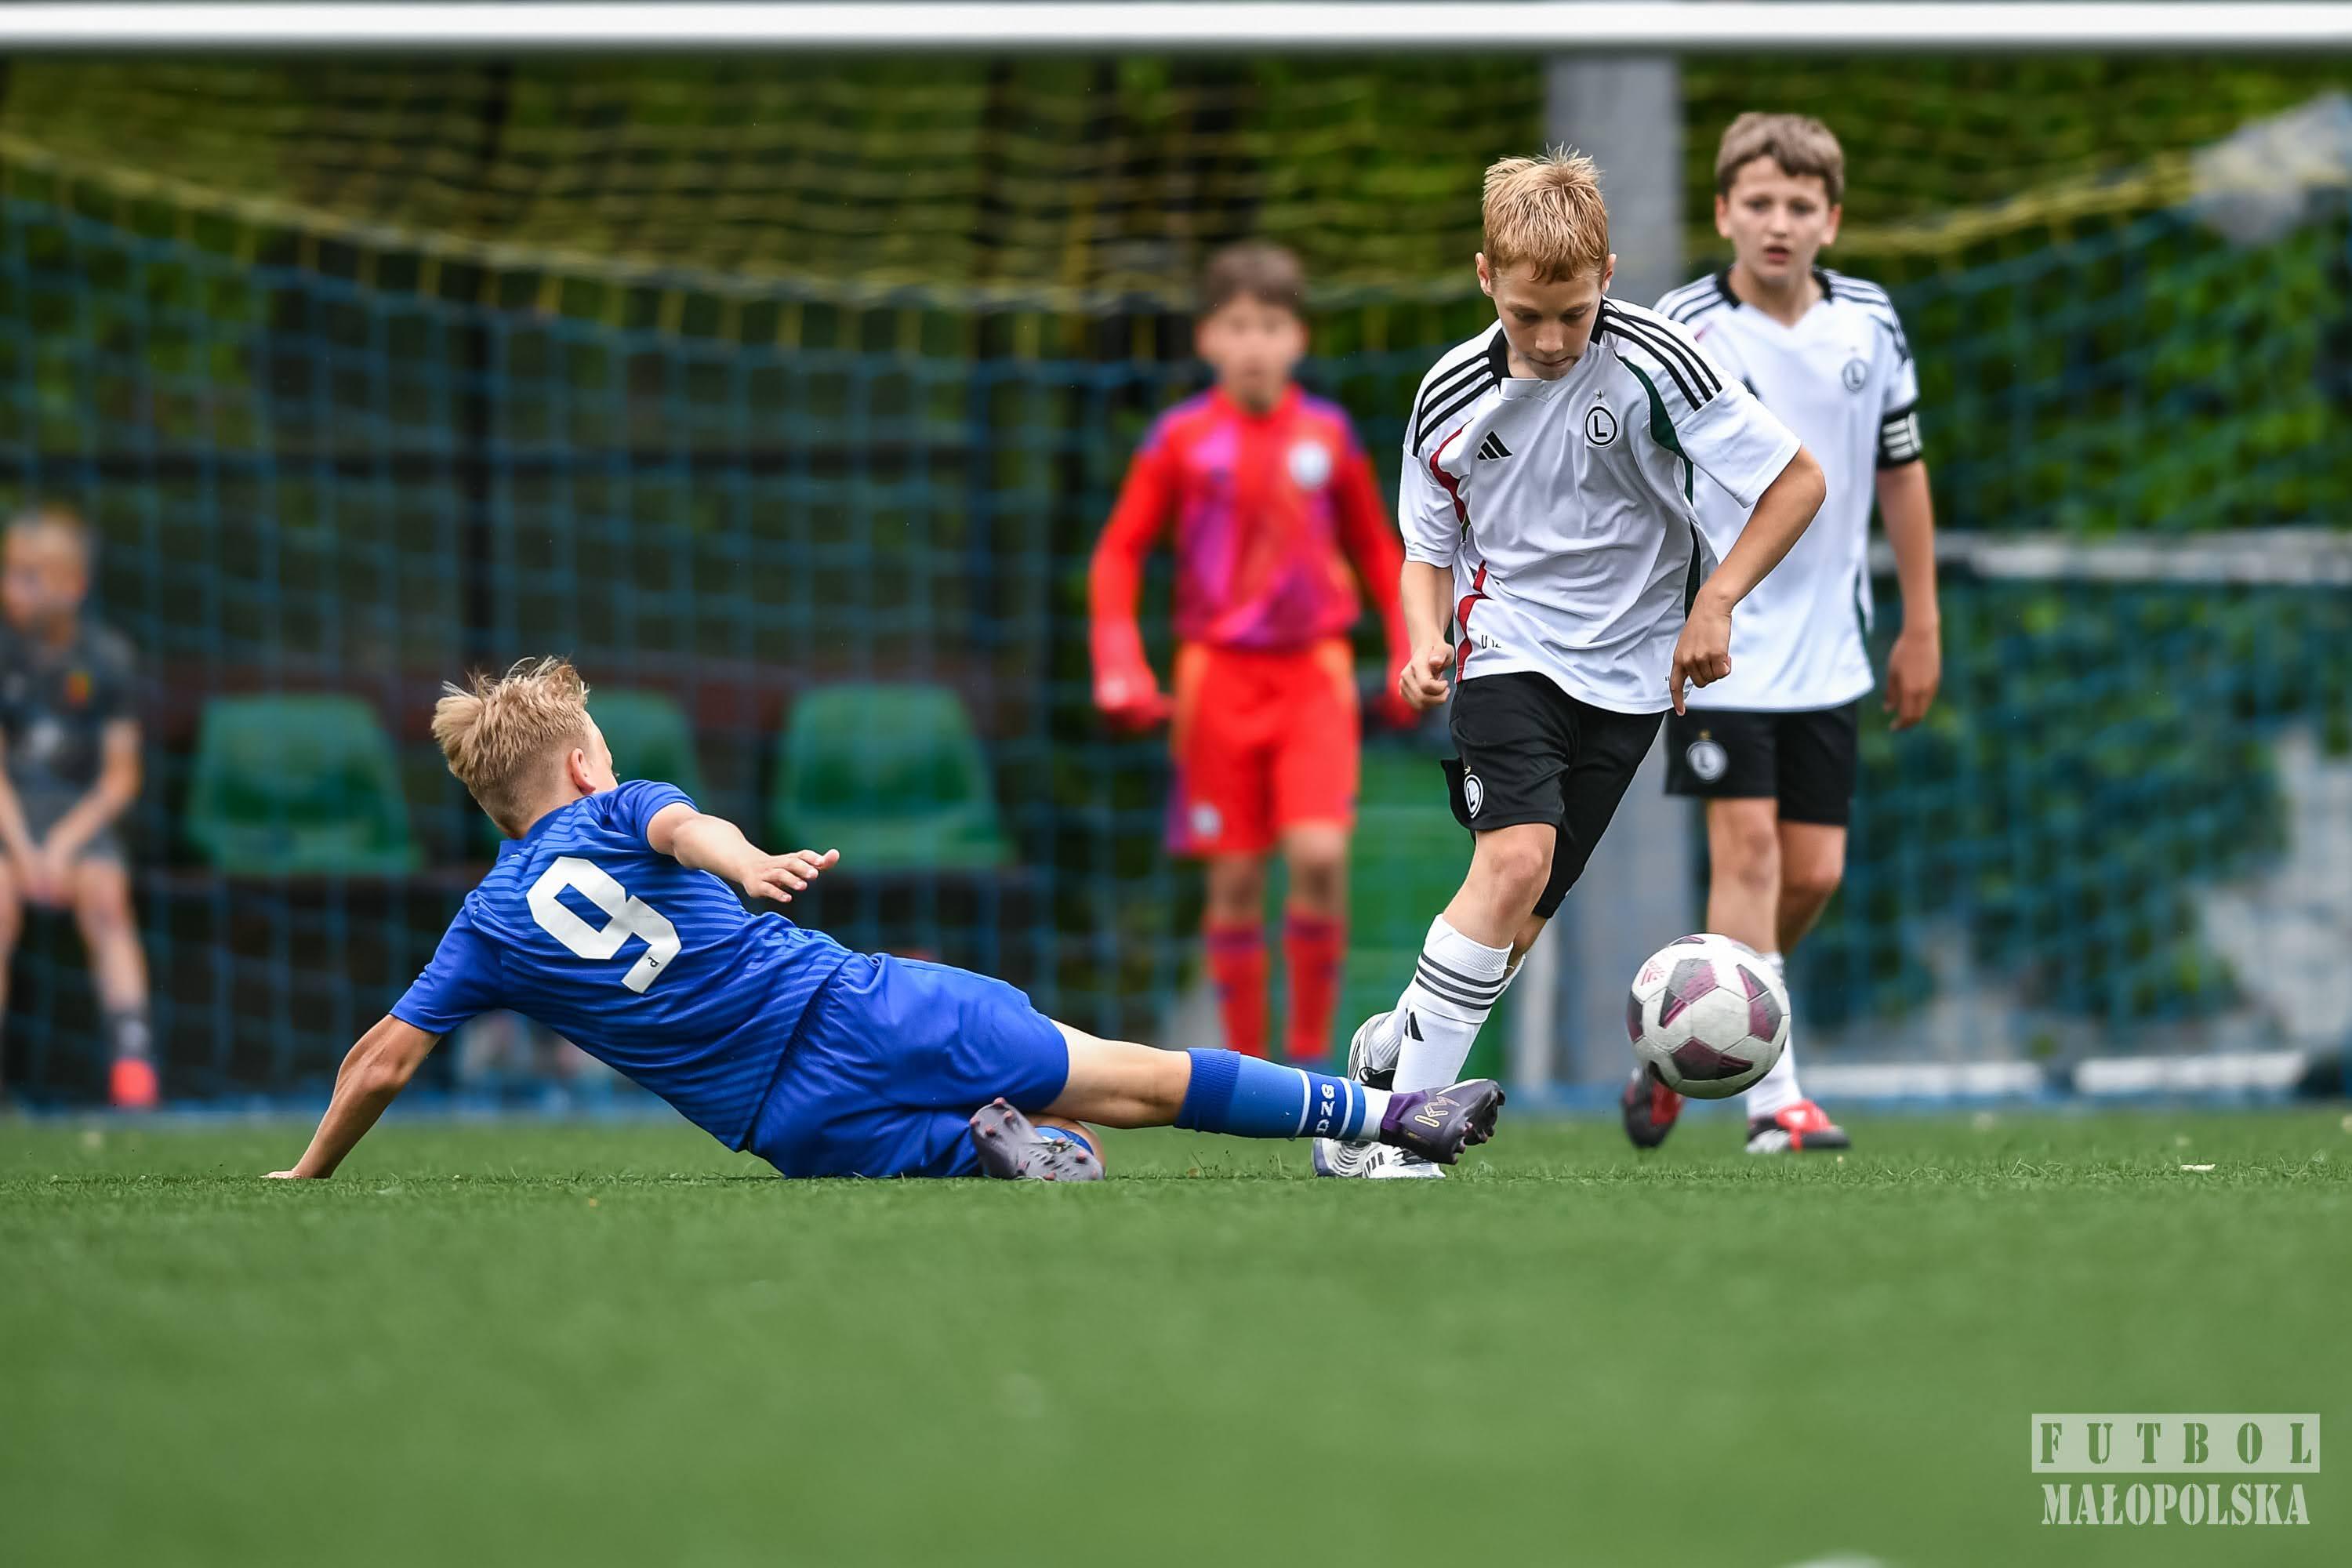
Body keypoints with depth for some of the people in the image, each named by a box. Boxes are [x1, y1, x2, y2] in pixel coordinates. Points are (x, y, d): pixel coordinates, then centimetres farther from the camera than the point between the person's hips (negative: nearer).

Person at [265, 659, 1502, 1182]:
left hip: (796, 1129, 1)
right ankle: (1387, 1116, 2)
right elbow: (685, 825, -16)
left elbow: (381, 1061, 12)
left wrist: (309, 1176, 23)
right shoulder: (621, 817, 8)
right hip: (857, 1008, -1)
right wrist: (751, 863, -36)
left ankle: (989, 1146, -17)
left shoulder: (487, 929, 13)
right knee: (1127, 1079, 4)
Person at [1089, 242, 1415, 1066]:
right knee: (1235, 877, 0)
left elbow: (1376, 548, 16)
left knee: (1319, 855, -15)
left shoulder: (1328, 435, 4)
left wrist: (1410, 659, 10)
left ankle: (1311, 1047, -1)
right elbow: (1119, 553, 4)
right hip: (1218, 673, 0)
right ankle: (1245, 1058, 11)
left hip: (1314, 673, 0)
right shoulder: (1183, 439, 0)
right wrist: (1121, 671, -6)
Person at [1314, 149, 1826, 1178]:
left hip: (1627, 669, 1)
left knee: (1524, 911, -2)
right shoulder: (1451, 399, -6)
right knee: (1517, 856, -24)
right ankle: (1391, 1126, -22)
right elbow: (1430, 551, 9)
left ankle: (1393, 1047, 24)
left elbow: (1798, 481, -8)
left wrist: (1716, 599, -15)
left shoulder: (1650, 365, -14)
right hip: (1506, 649, -1)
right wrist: (1425, 639, -11)